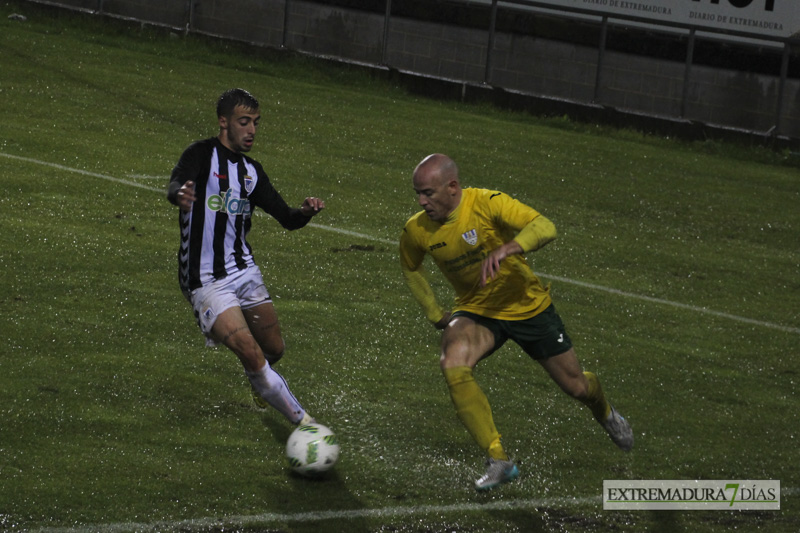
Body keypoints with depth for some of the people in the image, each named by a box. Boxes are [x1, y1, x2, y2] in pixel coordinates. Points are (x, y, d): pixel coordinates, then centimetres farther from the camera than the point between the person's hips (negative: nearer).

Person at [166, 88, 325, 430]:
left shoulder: (251, 170, 10)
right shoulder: (203, 155, -10)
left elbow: (286, 218, 11)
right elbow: (176, 185, -30)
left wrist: (305, 212, -12)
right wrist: (179, 193, -56)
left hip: (244, 270, 6)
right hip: (206, 281, -6)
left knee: (274, 349, 9)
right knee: (251, 354, -17)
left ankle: (260, 383, 45)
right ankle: (303, 421, -6)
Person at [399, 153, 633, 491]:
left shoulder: (487, 204, -26)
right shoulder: (416, 232, -13)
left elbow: (545, 228, -40)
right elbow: (411, 270, 11)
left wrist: (505, 249, -56)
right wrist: (436, 316, 4)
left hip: (527, 306, -2)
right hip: (476, 311, 2)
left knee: (575, 386, 8)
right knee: (453, 362, -31)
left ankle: (605, 414, 50)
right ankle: (498, 462, -24)